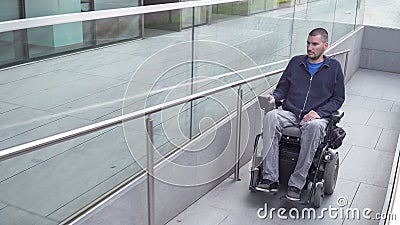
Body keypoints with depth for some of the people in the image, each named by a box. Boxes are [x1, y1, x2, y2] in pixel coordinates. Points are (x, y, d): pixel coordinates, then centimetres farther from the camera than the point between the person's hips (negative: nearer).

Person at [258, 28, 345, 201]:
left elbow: (338, 98, 8)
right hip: (290, 113, 3)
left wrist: (319, 112, -9)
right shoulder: (296, 62, 19)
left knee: (314, 126, -39)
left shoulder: (334, 67, 11)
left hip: (316, 116, -2)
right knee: (270, 117, -31)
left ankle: (297, 183, -32)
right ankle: (270, 178, -33)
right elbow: (283, 87, 21)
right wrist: (274, 97, -3)